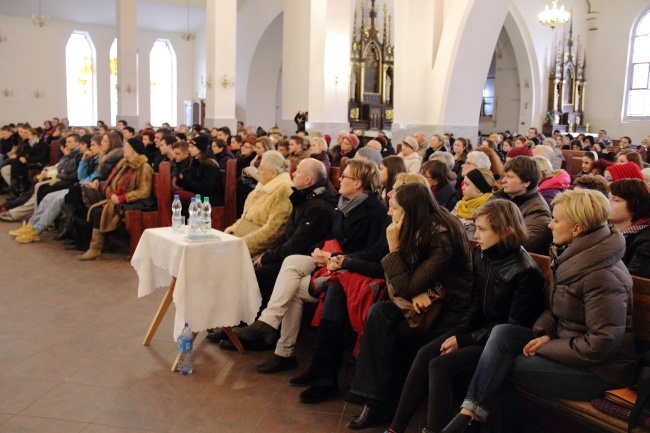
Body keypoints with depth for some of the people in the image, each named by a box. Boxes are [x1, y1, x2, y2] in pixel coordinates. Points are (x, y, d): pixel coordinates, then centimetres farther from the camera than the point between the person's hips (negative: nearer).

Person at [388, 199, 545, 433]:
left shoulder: (525, 271, -21)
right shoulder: (480, 255, 2)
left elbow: (514, 326, -19)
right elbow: (476, 304, 9)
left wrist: (464, 340, -18)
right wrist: (458, 332, -8)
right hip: (481, 328, 7)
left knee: (440, 366, -22)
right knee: (424, 355, -11)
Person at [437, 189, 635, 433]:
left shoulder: (602, 276, -25)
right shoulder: (573, 254, 4)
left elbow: (601, 344, -26)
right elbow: (556, 307, 13)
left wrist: (545, 348, -18)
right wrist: (544, 333, -6)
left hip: (598, 368, -8)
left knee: (500, 368, -16)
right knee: (502, 333, -11)